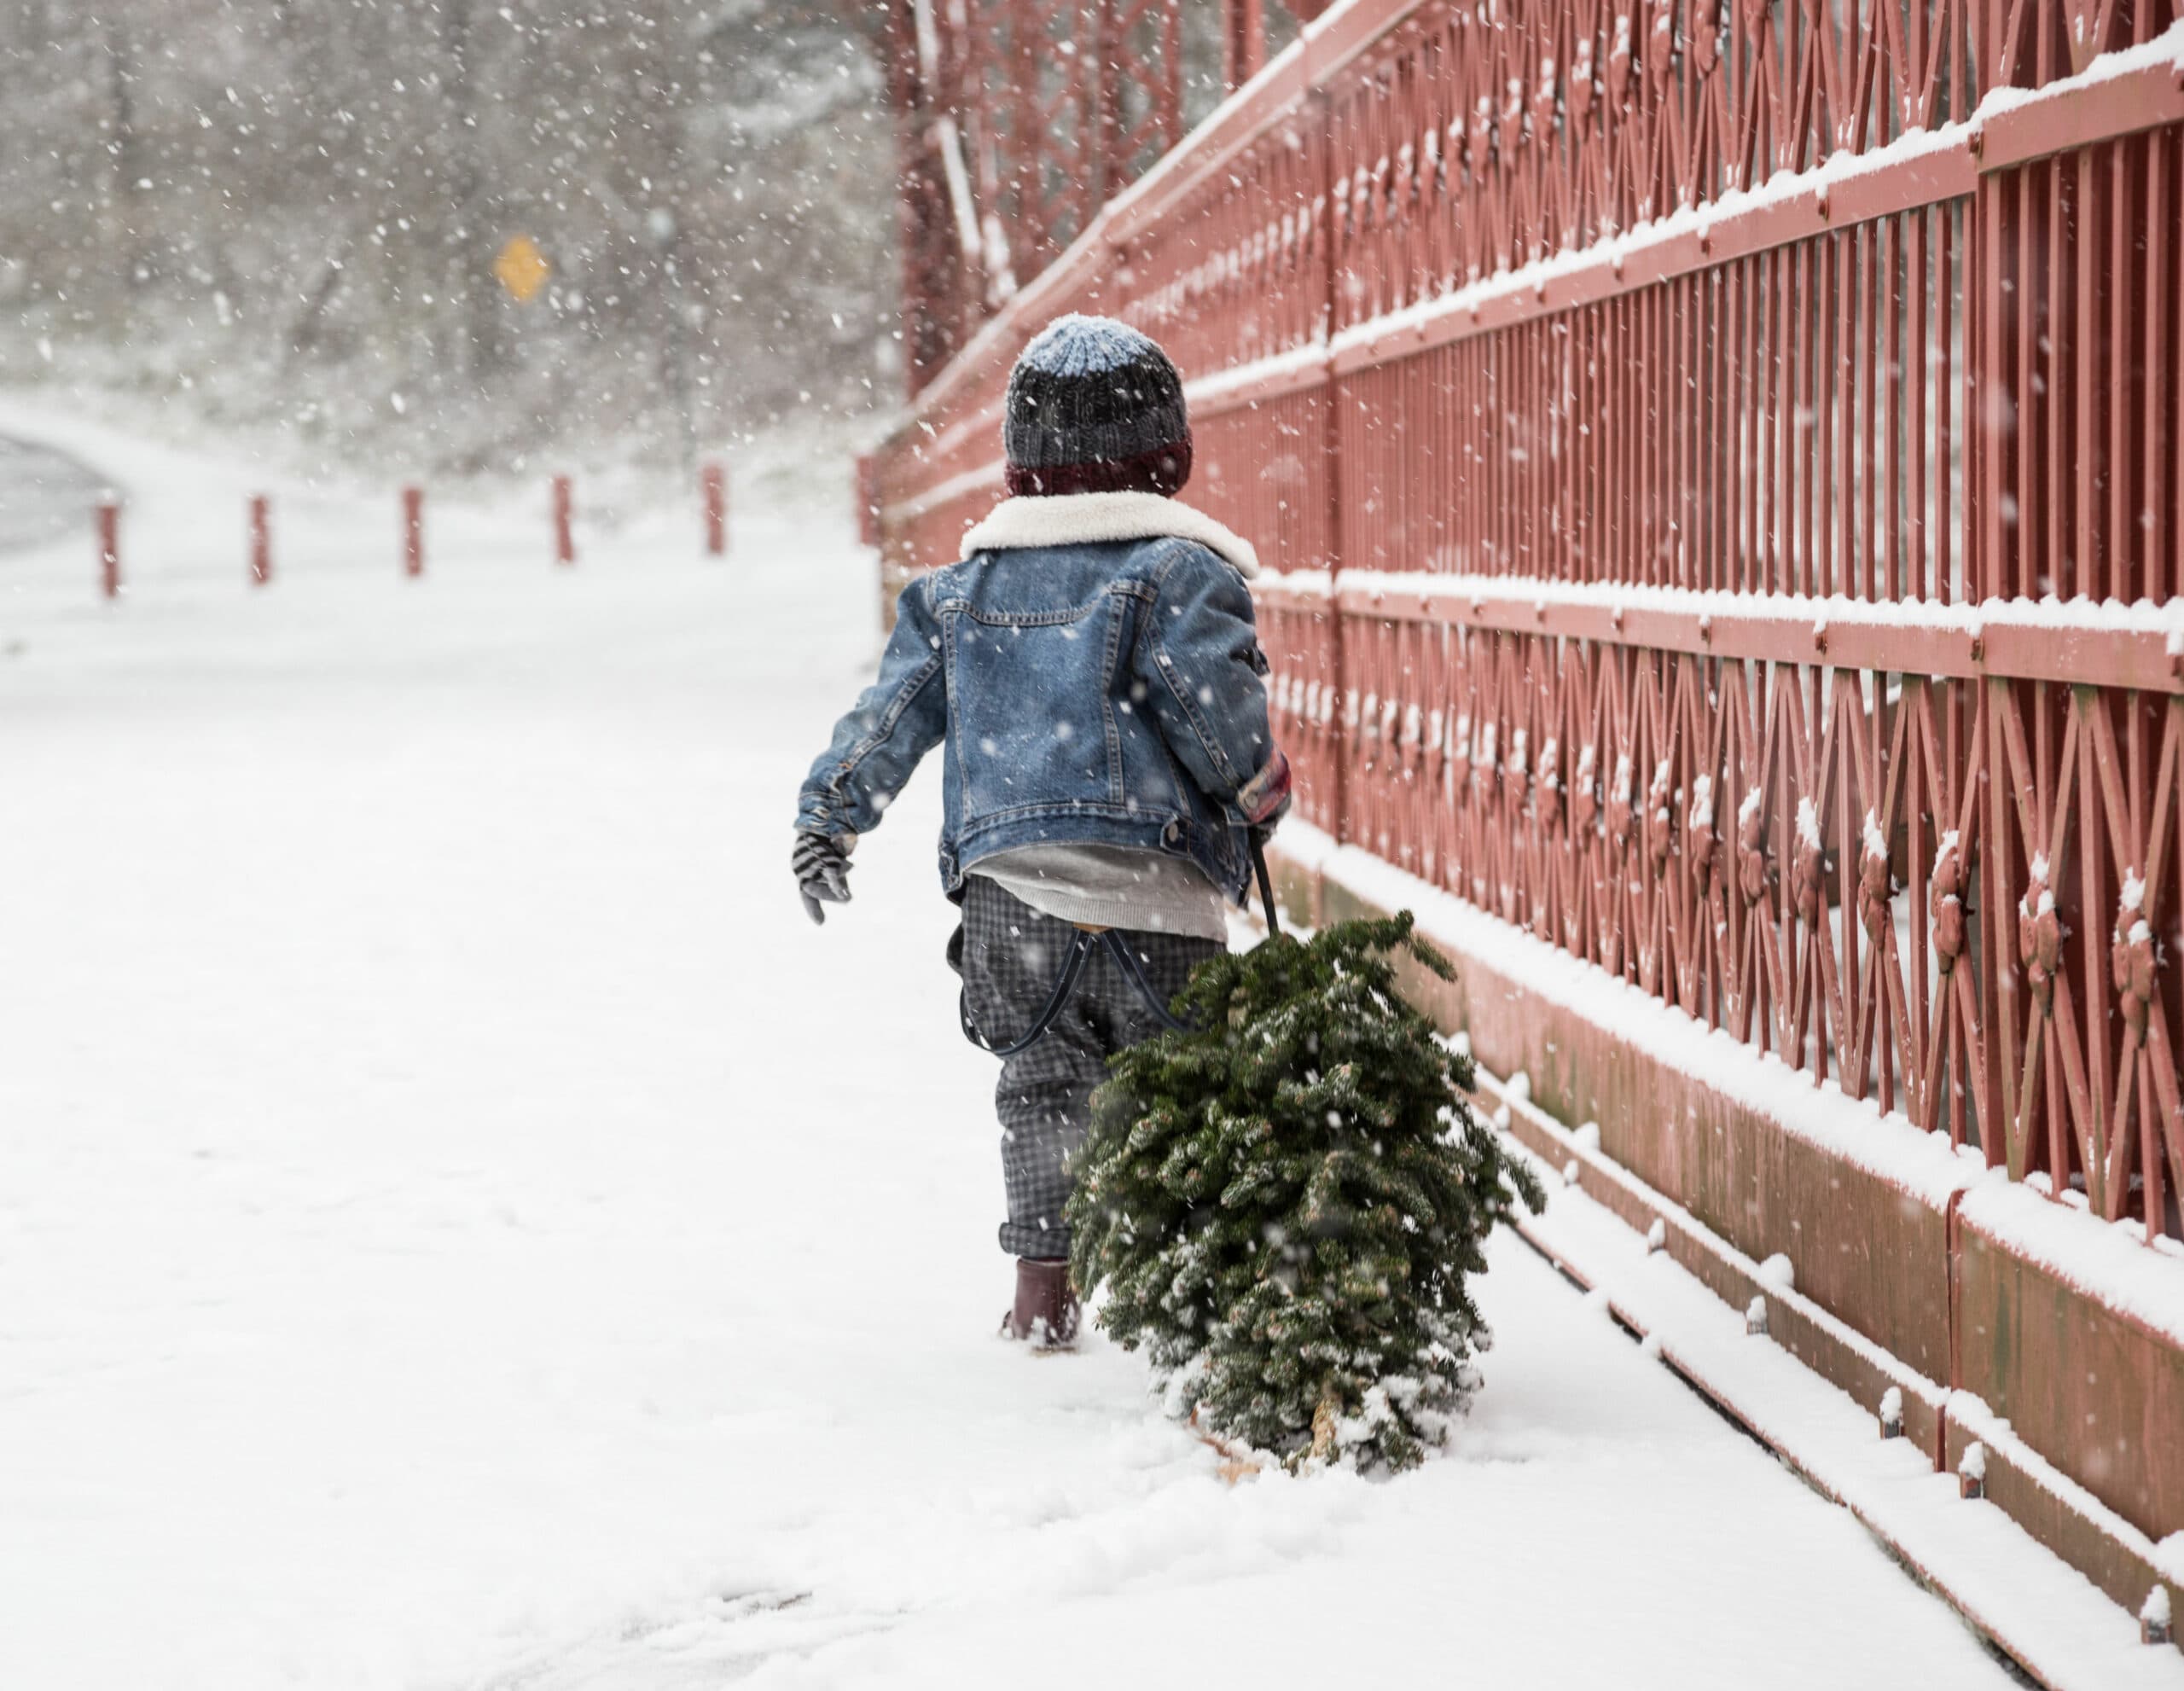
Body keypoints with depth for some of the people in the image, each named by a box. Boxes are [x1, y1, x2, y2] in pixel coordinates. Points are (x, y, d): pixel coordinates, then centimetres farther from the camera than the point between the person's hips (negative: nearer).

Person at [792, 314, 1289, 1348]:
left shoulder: (967, 585, 13)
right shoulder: (1179, 571, -2)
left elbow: (890, 716, 12)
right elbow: (1216, 710, -12)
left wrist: (828, 818, 21)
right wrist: (1261, 793, 5)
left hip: (1006, 888, 4)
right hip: (1152, 890, -4)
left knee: (1044, 1083, 16)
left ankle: (1042, 1288, 9)